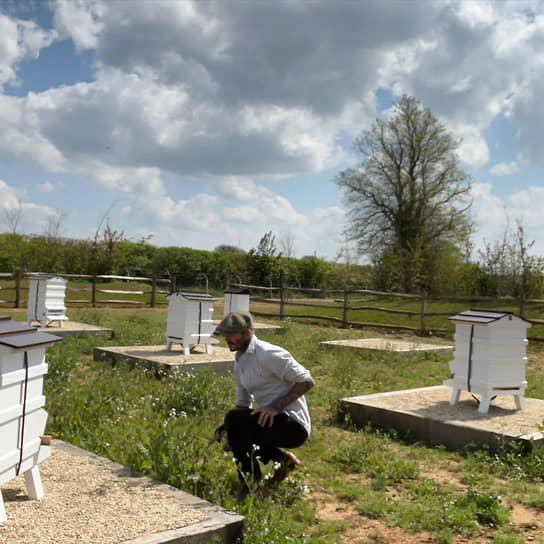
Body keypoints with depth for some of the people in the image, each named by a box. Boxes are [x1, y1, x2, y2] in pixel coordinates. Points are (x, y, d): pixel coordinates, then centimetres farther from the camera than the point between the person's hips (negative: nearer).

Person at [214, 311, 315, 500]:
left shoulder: (268, 354, -16)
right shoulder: (239, 362, 12)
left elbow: (307, 382, -18)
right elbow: (243, 404, 17)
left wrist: (275, 406, -24)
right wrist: (230, 434, 1)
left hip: (294, 425, -10)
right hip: (270, 420, 10)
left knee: (234, 418, -25)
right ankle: (281, 458, 15)